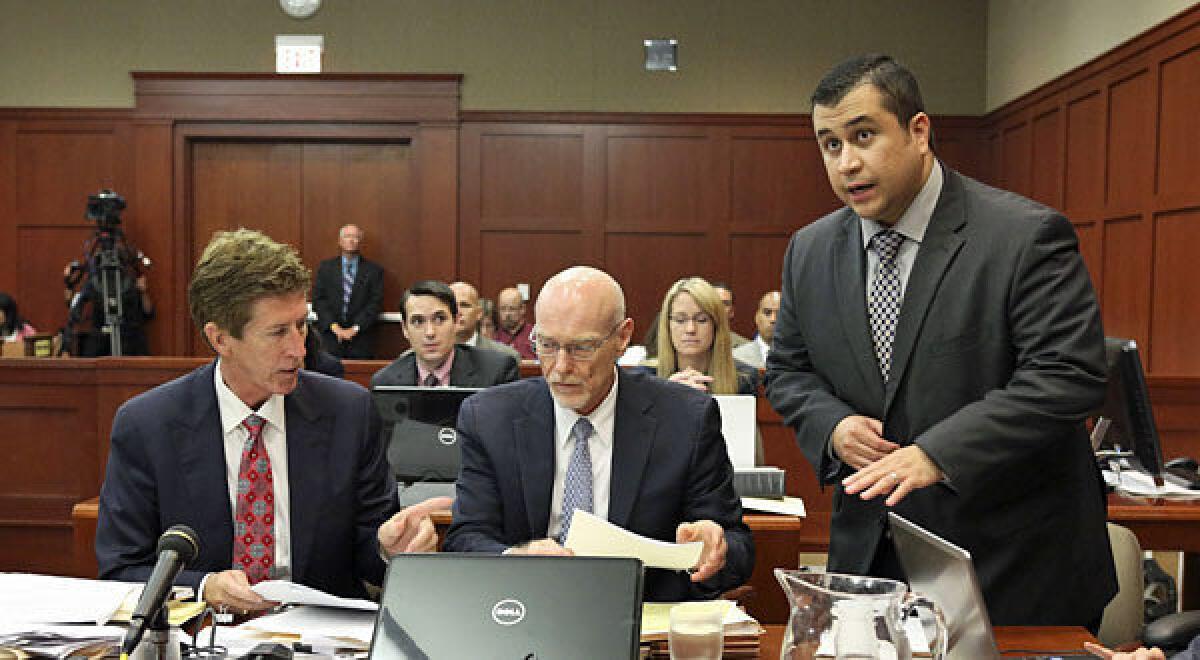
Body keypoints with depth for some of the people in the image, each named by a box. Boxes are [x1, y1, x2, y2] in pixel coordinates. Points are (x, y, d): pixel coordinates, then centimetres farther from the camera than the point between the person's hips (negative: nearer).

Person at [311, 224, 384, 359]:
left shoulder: (374, 270, 6)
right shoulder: (326, 267, 11)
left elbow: (376, 303, -1)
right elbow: (318, 300, 4)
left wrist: (355, 328, -10)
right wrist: (334, 326, -8)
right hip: (331, 337, 1)